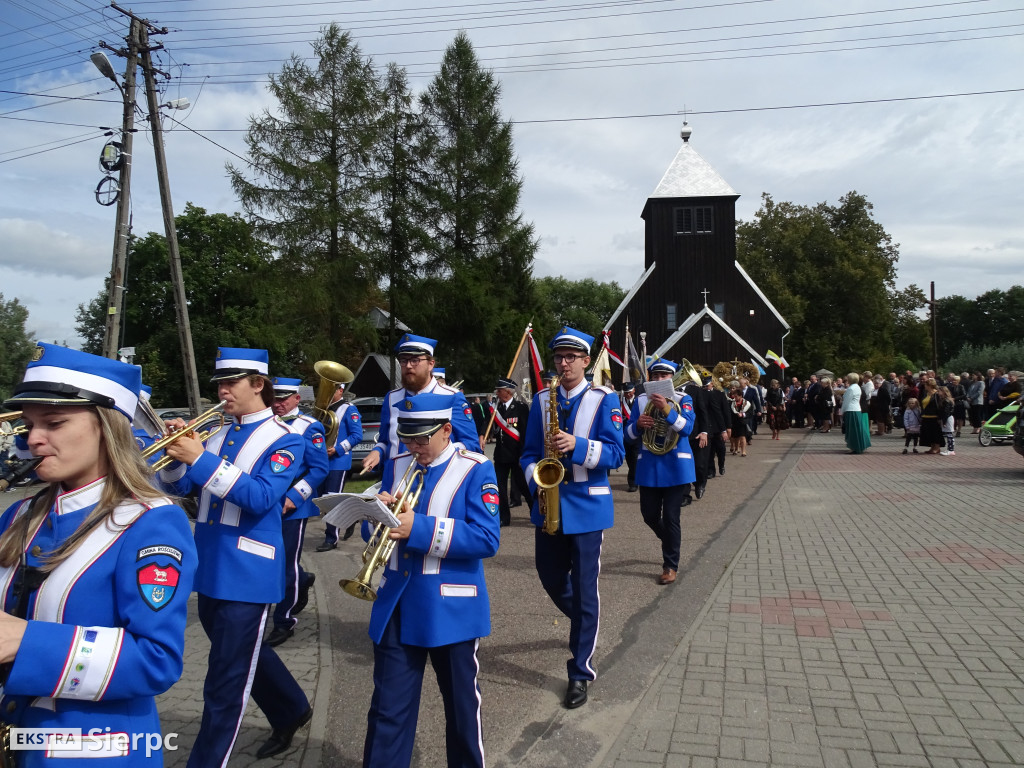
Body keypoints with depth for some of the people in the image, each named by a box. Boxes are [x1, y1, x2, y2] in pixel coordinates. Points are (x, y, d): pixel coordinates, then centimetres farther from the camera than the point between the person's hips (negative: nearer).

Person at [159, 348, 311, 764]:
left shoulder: (284, 439, -9)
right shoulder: (216, 434, 9)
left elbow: (261, 498, -22)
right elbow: (183, 488, 8)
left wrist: (200, 460, -26)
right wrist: (177, 453, -11)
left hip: (246, 573, -7)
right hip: (210, 565, 8)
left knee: (225, 685, -1)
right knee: (241, 655, 23)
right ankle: (291, 710, 44)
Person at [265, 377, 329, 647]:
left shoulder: (309, 428, -7)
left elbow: (320, 469, -11)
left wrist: (294, 497, -19)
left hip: (292, 507, -5)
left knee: (286, 564, 1)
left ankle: (285, 622, 14)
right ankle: (303, 581, 42)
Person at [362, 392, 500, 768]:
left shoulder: (475, 470, -10)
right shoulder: (396, 466, 6)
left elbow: (486, 539, -19)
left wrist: (419, 528, -25)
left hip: (451, 610, -3)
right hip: (396, 607, 4)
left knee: (462, 706, 16)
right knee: (387, 709, 9)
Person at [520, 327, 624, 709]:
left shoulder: (604, 399, -4)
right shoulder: (541, 400, 6)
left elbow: (615, 453, -10)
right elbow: (529, 453, 8)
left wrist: (577, 445, -26)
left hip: (586, 505, -4)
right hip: (548, 503, 4)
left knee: (584, 589, -1)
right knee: (550, 578, 17)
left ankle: (581, 673, 12)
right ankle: (584, 624, 47)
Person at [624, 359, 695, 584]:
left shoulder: (682, 399, -4)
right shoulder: (641, 400, 4)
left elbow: (687, 427, -20)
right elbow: (629, 433, 4)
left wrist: (666, 409, -34)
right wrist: (638, 424, -19)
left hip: (675, 466, -3)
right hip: (648, 466, 4)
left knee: (671, 517, -1)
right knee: (650, 515, 11)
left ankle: (671, 566, 13)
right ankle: (670, 543, 40)